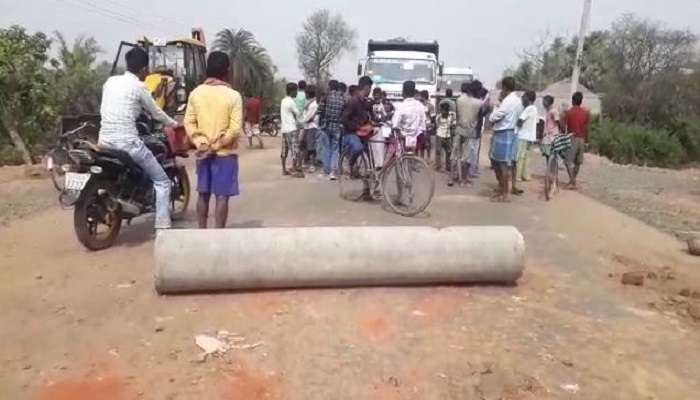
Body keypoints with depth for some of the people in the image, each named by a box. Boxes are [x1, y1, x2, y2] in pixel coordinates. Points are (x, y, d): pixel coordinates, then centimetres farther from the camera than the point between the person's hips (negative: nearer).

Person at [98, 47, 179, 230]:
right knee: (162, 181, 4)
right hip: (127, 143, -7)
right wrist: (174, 124, 23)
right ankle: (162, 226, -2)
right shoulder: (138, 87, -6)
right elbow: (156, 113, 4)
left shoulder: (110, 81, 13)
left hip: (104, 141, 7)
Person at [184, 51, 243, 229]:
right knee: (221, 196, 0)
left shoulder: (196, 93, 2)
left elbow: (189, 123, 0)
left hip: (203, 153, 5)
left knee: (203, 194, 14)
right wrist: (216, 146, -11)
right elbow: (235, 129, -16)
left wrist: (201, 143, -4)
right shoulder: (233, 95, -10)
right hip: (225, 153, -4)